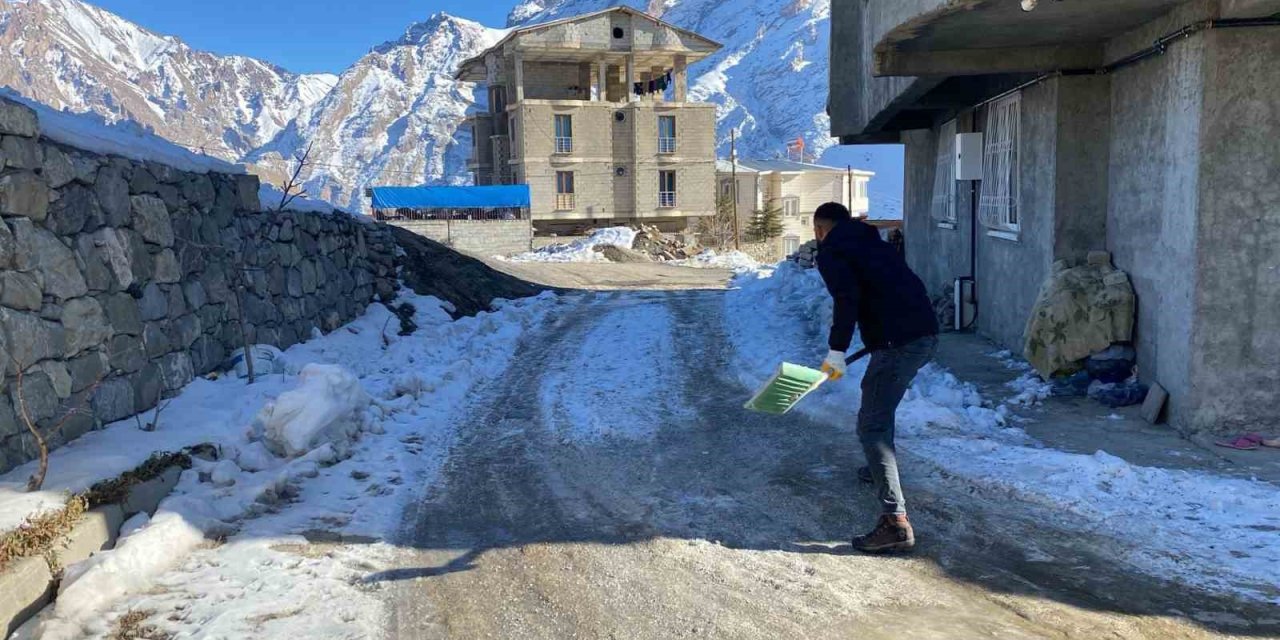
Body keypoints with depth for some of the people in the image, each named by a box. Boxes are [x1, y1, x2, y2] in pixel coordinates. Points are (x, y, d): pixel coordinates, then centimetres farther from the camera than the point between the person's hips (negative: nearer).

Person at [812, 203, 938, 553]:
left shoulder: (831, 252, 0)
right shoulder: (872, 242, 25)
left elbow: (848, 298, -17)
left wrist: (837, 350, -15)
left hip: (898, 342, -9)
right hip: (926, 334, 9)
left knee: (872, 425, -7)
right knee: (881, 410, 33)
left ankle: (896, 522, -14)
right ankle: (881, 468, 51)